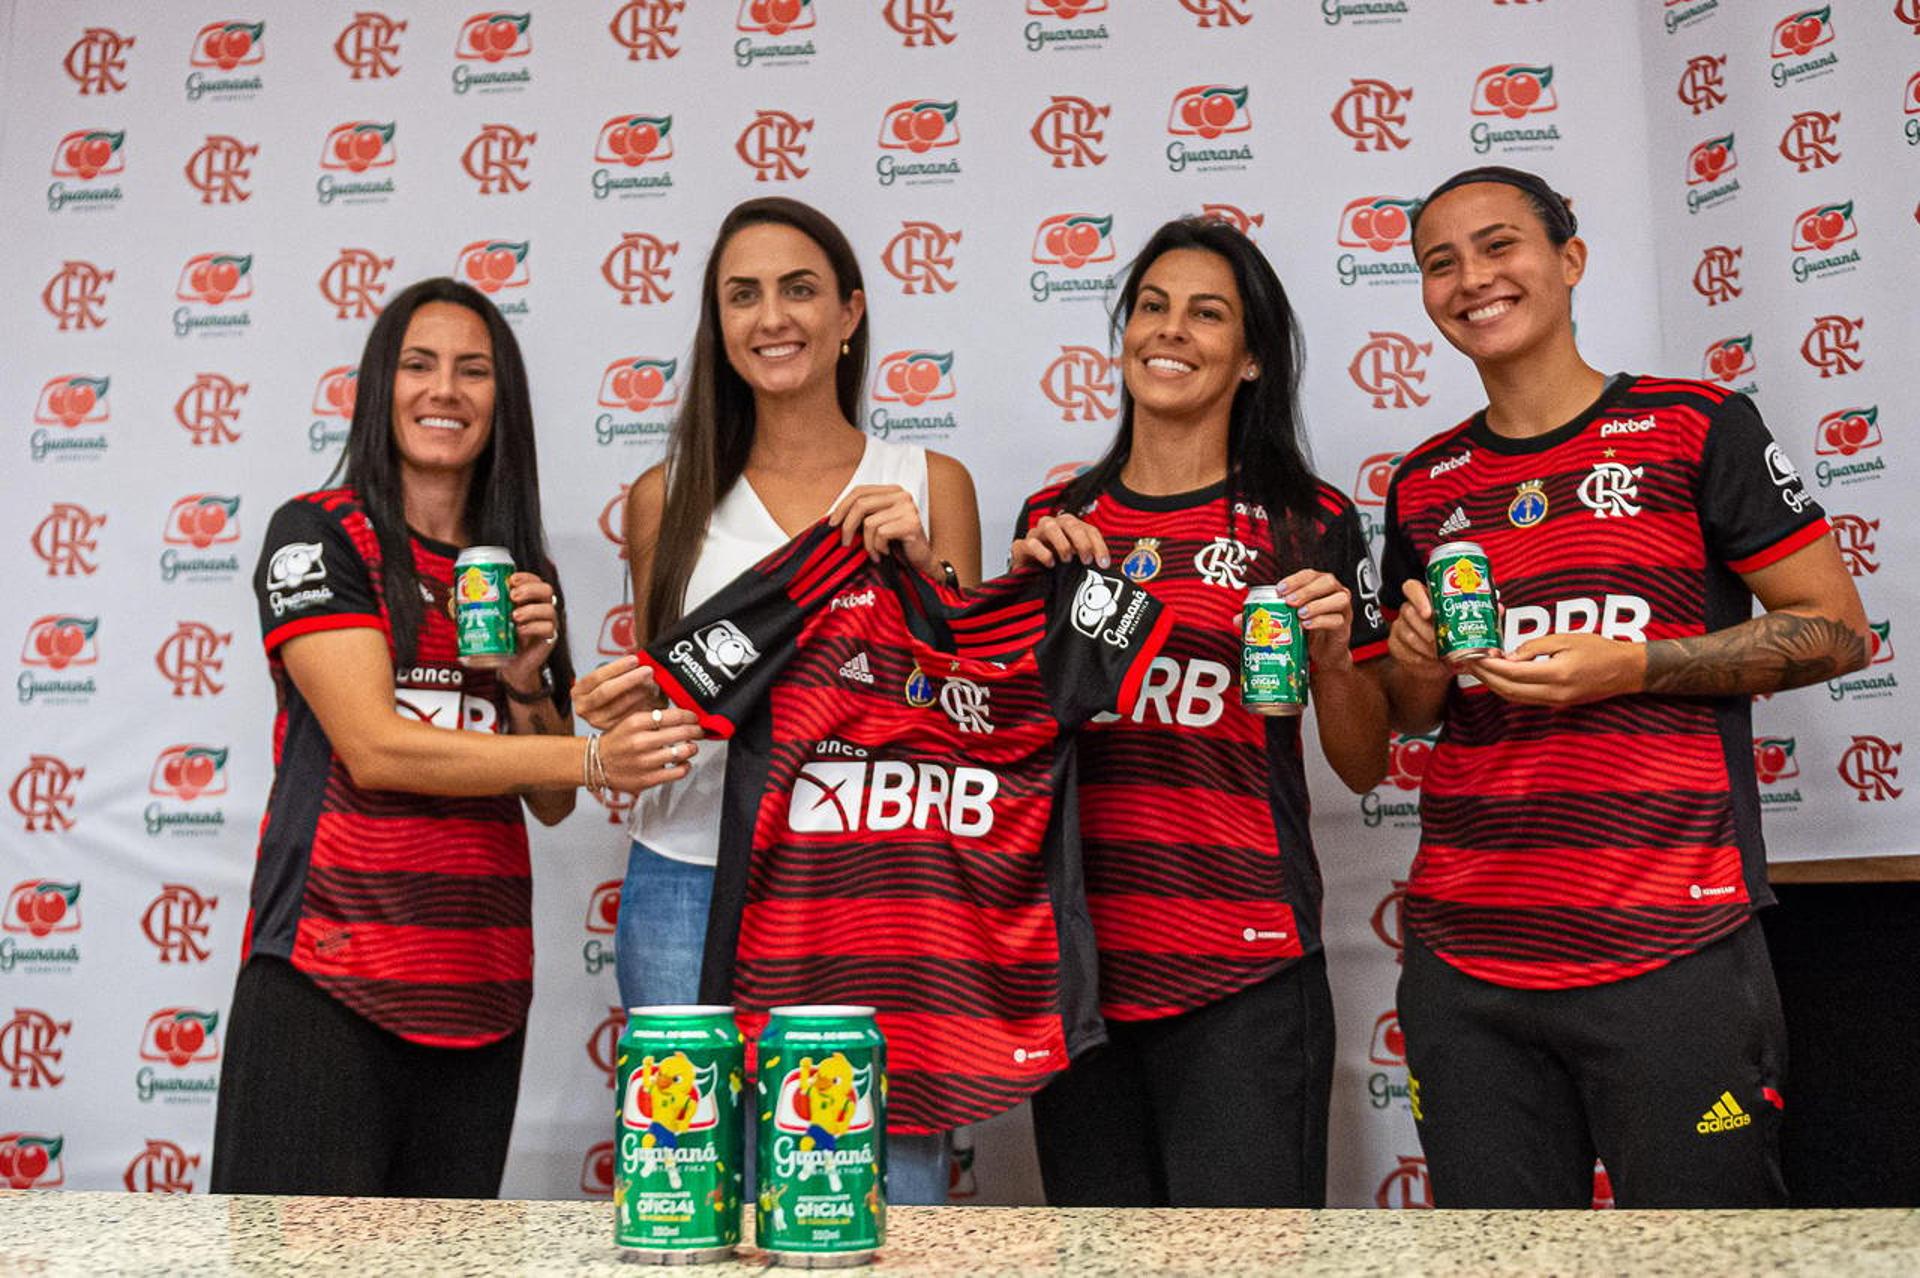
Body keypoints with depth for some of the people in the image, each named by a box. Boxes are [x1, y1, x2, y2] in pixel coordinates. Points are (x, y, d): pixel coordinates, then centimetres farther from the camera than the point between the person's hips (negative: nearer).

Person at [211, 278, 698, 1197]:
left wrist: (527, 678, -5)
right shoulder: (316, 534, -1)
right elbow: (375, 748, -14)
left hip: (480, 983, 5)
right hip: (330, 975, -5)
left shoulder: (520, 572, 14)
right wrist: (594, 758, -21)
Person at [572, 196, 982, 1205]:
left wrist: (924, 567, -8)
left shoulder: (930, 485, 7)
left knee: (894, 1190, -4)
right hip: (692, 881, 1)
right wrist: (623, 709, -5)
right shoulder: (667, 498, 9)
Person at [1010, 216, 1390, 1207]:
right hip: (1078, 954, 3)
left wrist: (1333, 654, -14)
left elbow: (1365, 767, 5)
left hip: (1241, 972, -3)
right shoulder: (1054, 521, 10)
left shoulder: (1307, 524, 1)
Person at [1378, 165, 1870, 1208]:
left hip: (1668, 959, -4)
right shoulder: (1424, 485, 13)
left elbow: (1836, 630, -1)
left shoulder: (1694, 427, 0)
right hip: (1462, 965, 4)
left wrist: (1632, 666, -14)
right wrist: (1415, 664, -3)